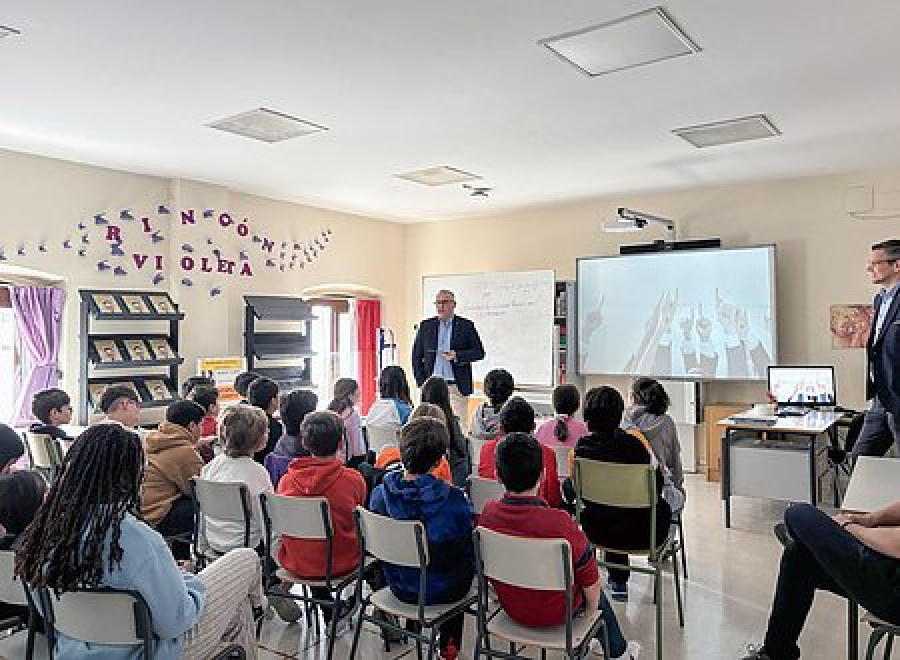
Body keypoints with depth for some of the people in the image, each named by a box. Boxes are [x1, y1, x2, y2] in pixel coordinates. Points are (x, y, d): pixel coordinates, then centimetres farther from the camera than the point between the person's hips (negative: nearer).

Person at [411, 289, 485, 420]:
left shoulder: (466, 326, 4)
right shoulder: (426, 326, 10)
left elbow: (479, 352, 1)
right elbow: (416, 356, 11)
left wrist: (457, 355, -15)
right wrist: (421, 382, 1)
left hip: (457, 386, -1)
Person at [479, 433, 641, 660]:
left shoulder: (488, 512, -17)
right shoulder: (559, 522, -32)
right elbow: (590, 579, -19)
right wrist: (591, 610, 2)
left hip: (510, 608, 4)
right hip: (554, 613, -4)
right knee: (595, 591, 27)